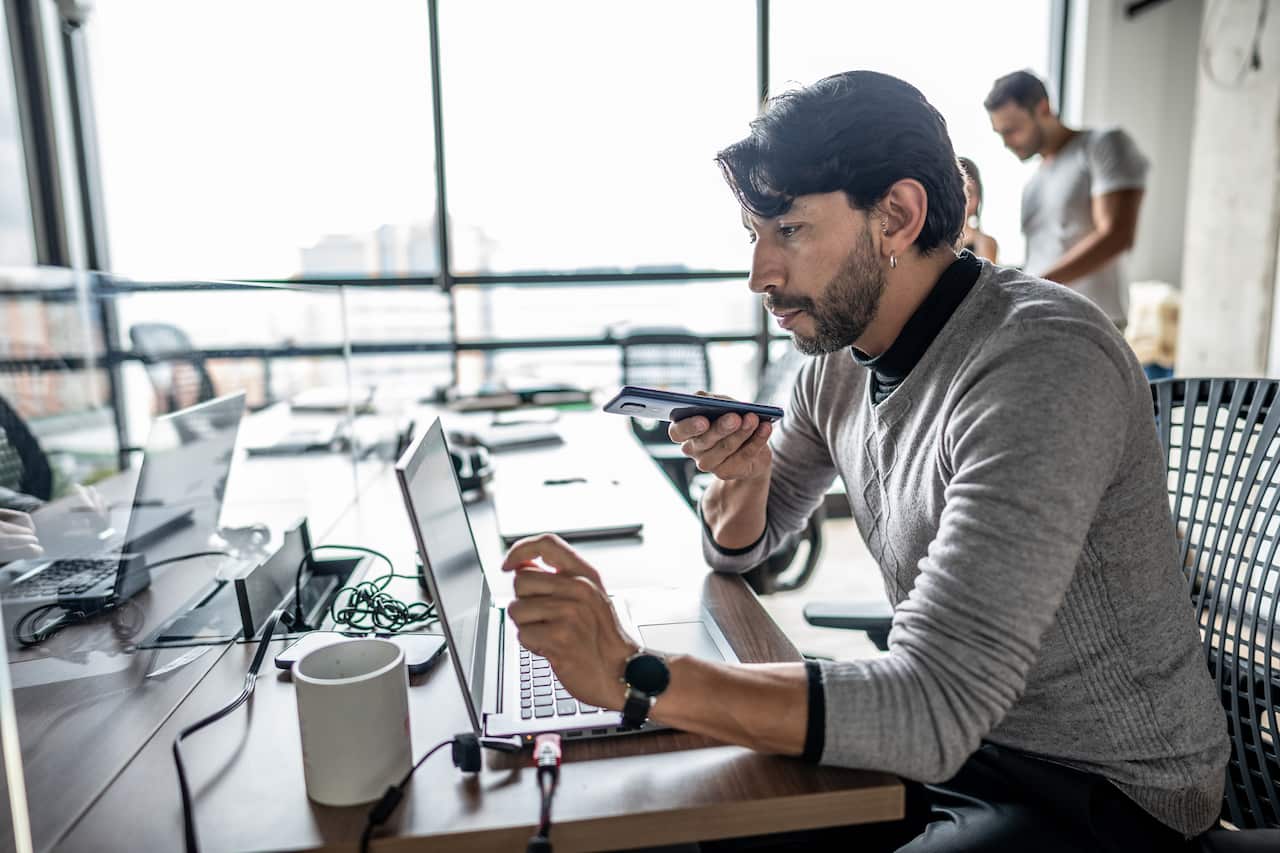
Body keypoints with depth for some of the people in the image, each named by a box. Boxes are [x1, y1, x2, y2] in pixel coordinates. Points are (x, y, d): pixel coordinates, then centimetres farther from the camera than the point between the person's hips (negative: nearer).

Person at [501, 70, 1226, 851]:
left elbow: (932, 713, -34)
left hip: (1105, 789, -6)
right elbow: (740, 549, 9)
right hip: (947, 730, 6)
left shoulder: (1045, 364, -28)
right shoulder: (840, 353, -3)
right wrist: (744, 476, -13)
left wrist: (631, 674, -35)